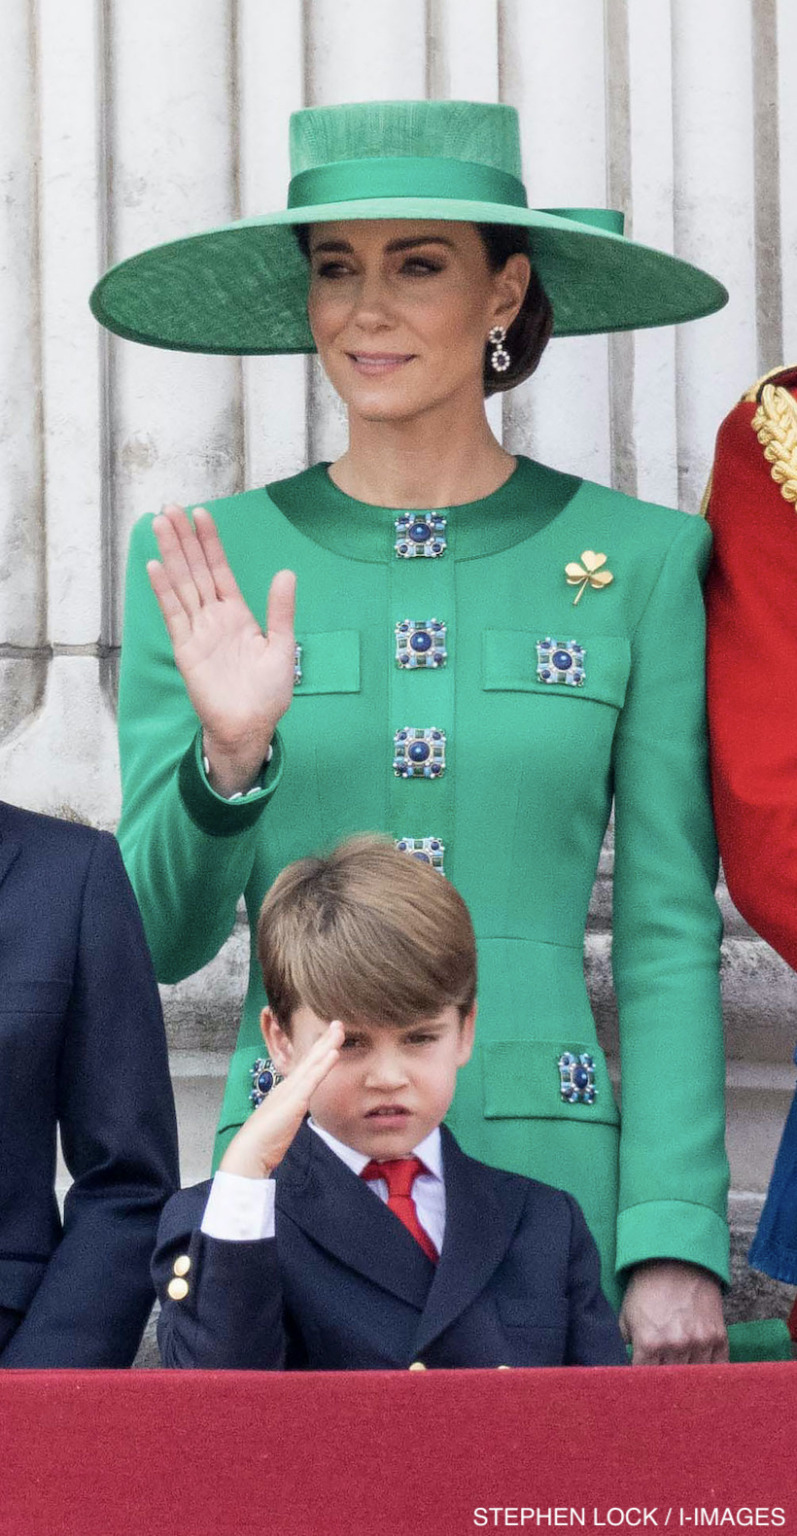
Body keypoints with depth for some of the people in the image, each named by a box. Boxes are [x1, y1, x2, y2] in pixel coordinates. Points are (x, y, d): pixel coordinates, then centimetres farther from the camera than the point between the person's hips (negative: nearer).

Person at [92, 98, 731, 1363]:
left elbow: (671, 937, 2)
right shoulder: (209, 562, 4)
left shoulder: (642, 559, 3)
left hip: (550, 1171, 0)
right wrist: (227, 760, -16)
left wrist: (677, 1250, -6)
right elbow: (164, 937, 3)